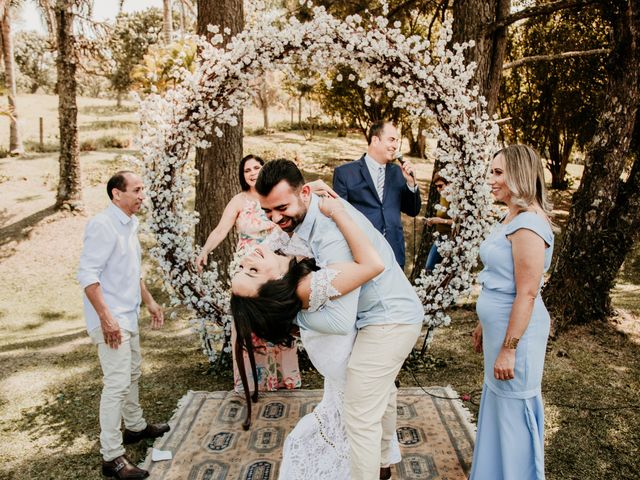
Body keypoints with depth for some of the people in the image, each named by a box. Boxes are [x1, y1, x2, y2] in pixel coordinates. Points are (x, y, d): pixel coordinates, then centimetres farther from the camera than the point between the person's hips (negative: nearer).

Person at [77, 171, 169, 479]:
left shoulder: (130, 224, 11)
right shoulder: (102, 225, -18)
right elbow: (87, 275, -23)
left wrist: (150, 302, 22)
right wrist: (106, 318, -26)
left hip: (128, 316, 9)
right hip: (111, 320, -9)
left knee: (132, 374, 21)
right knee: (117, 383, -7)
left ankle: (135, 427, 39)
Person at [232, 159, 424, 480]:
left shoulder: (331, 235, -33)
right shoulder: (310, 213, -5)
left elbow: (340, 321, -36)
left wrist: (290, 313, -22)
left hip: (388, 320, -10)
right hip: (394, 312, 10)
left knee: (360, 416, -4)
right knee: (379, 394, 28)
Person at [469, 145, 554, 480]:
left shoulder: (528, 223, -20)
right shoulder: (511, 218, 10)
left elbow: (527, 293, -23)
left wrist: (509, 348, -21)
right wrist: (485, 324, 20)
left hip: (516, 331, -10)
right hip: (500, 326, 10)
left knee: (514, 409, 6)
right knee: (497, 403, 21)